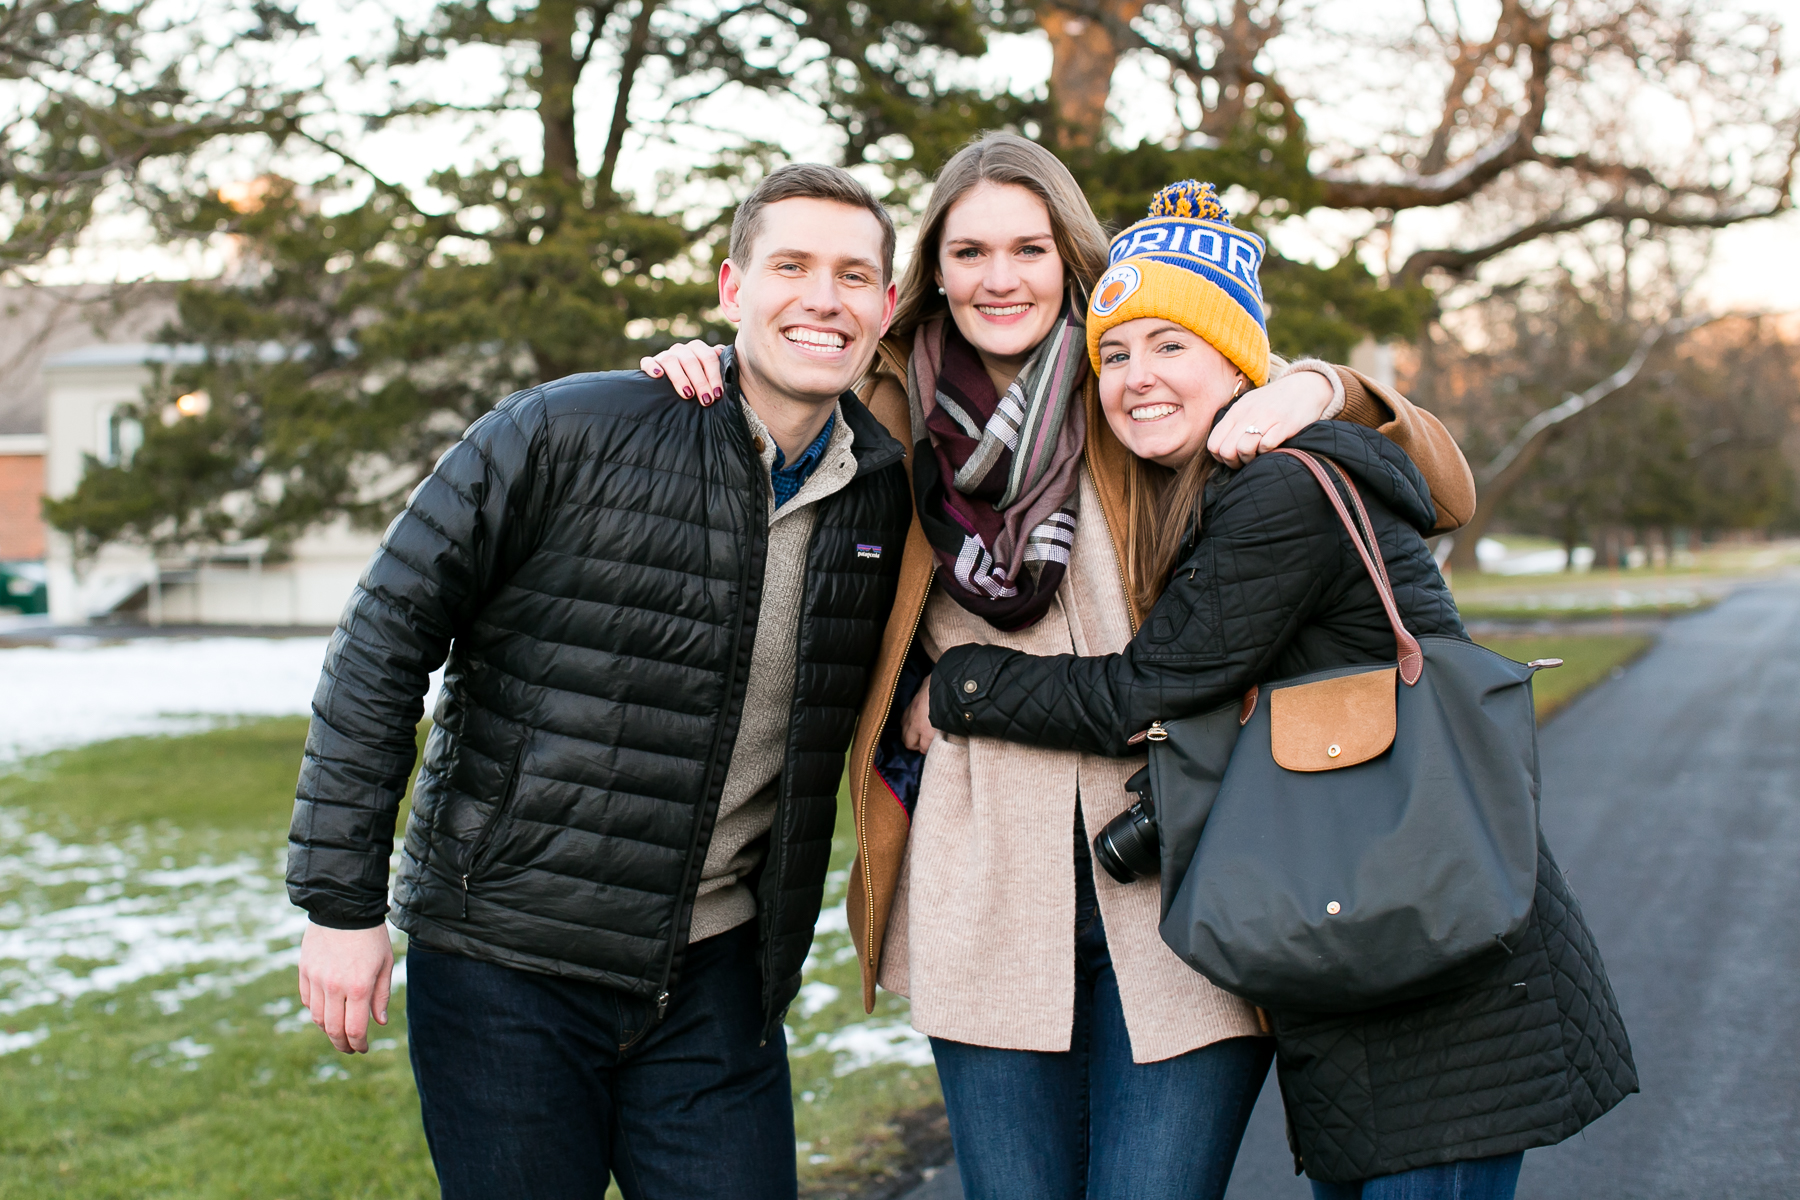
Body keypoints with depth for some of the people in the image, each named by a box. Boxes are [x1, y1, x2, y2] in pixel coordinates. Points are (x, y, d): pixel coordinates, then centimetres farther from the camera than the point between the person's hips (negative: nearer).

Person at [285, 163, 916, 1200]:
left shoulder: (891, 493, 1)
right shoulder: (566, 435, -13)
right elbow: (385, 638, -8)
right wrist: (342, 900, -9)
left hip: (715, 977, 4)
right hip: (505, 960, -3)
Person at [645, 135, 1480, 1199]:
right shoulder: (895, 418, 8)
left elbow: (1445, 496, 4)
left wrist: (1324, 390, -15)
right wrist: (708, 381, 8)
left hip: (1178, 892, -1)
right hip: (987, 899, 2)